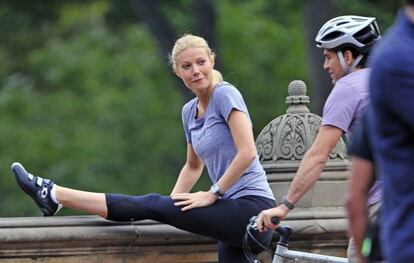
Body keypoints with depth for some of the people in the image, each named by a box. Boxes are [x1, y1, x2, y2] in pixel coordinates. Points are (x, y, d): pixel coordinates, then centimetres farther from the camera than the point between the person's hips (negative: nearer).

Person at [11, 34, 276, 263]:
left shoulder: (225, 94, -8)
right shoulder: (190, 111, 16)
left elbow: (247, 153, -16)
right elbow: (193, 166, 28)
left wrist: (212, 194, -13)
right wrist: (173, 203, 13)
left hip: (251, 207, -9)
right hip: (235, 216, 9)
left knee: (154, 204, -12)